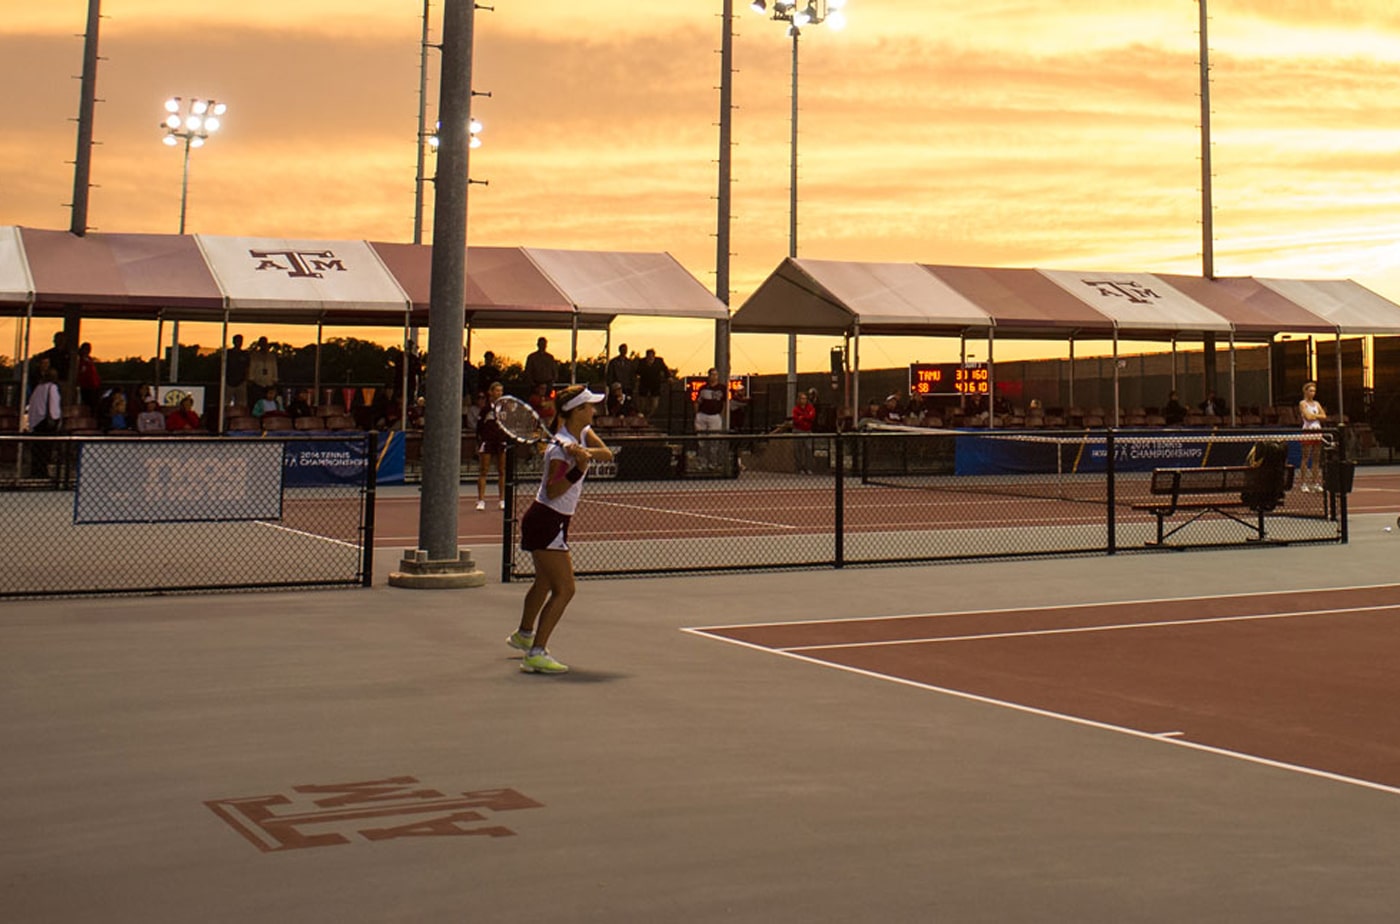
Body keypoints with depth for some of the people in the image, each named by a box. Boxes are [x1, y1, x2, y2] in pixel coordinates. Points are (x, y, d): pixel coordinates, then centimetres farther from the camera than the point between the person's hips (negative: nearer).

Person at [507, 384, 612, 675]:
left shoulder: (583, 433, 5)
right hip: (547, 522, -10)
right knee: (564, 589, -14)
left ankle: (523, 635, 48)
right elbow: (553, 492, -24)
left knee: (545, 581, 28)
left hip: (552, 522, 10)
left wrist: (585, 452, -26)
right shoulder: (561, 448, -22)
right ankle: (536, 654, -15)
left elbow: (607, 454, -8)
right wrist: (579, 468, -34)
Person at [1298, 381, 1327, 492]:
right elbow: (1308, 417, -14)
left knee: (1316, 458, 6)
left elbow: (1324, 416, 7)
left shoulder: (1317, 403, 16)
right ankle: (1305, 483, -5)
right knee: (1306, 458, -6)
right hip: (1308, 432, -6)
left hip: (1317, 431, 6)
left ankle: (1316, 483, 10)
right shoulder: (1303, 403, -2)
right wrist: (1318, 416, 0)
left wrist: (1314, 415, -4)